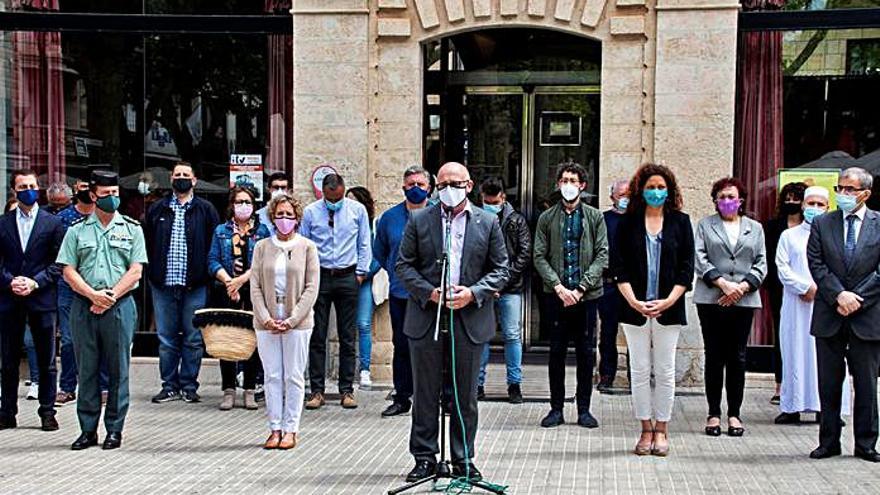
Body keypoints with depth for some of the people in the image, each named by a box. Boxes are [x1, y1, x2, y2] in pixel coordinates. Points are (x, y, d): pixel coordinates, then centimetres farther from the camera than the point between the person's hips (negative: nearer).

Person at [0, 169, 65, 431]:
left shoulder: (52, 222, 3)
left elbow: (58, 262, -1)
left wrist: (35, 282, -12)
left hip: (42, 299, -2)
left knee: (46, 361, 4)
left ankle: (47, 412, 12)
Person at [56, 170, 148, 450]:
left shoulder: (132, 229, 8)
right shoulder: (77, 230, 10)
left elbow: (135, 271, 0)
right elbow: (68, 271, 3)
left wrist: (110, 297, -11)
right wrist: (93, 295, -11)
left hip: (120, 306, -1)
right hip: (84, 306, 1)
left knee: (118, 370, 2)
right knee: (87, 369, 5)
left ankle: (115, 430, 9)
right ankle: (88, 430, 12)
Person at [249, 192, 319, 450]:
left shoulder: (307, 247, 1)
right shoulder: (262, 247, 7)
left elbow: (312, 288, -3)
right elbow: (255, 286, 4)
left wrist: (292, 319, -10)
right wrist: (266, 318, -8)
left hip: (298, 322, -2)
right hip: (267, 323, 2)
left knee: (294, 377, 2)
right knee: (272, 376, 5)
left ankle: (290, 430, 10)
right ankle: (275, 429, 13)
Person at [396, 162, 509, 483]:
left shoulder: (488, 222, 6)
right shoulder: (419, 221, 5)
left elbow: (500, 269, 5)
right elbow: (404, 265, 4)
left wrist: (474, 293, -11)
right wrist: (428, 292, -11)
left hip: (470, 320, 0)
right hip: (426, 318, 0)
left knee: (466, 396, 8)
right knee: (425, 394, 7)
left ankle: (463, 460, 19)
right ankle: (425, 458, 17)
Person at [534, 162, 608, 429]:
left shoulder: (595, 217, 5)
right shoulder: (547, 218, 6)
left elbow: (602, 256, -1)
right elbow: (540, 257, 1)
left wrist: (581, 287, -12)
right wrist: (559, 287, -12)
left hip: (587, 295, 0)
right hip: (557, 295, 0)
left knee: (586, 354, 5)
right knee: (557, 352, 5)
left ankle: (584, 409, 14)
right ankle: (556, 409, 14)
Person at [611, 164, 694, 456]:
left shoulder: (680, 222, 6)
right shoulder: (628, 223, 5)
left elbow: (686, 268, 2)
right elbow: (618, 267, 1)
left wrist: (669, 301, -9)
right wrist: (634, 301, -10)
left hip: (668, 309, 0)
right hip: (635, 308, 0)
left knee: (665, 371, 4)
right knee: (639, 370, 4)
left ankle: (661, 429, 14)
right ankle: (646, 429, 13)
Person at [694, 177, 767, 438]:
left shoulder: (755, 228, 15)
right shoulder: (705, 225, 10)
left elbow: (761, 264, 8)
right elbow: (700, 259, -1)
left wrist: (742, 287, -8)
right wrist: (723, 283, -13)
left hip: (744, 301, 1)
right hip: (711, 299, -1)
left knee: (737, 357, 3)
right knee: (714, 357, 1)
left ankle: (734, 414, 9)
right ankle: (714, 413, 7)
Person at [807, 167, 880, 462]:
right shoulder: (821, 224, 7)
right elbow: (816, 265, -1)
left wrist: (856, 299, -11)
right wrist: (839, 295, -13)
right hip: (829, 316, 1)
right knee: (829, 383, 7)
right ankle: (829, 442, 16)